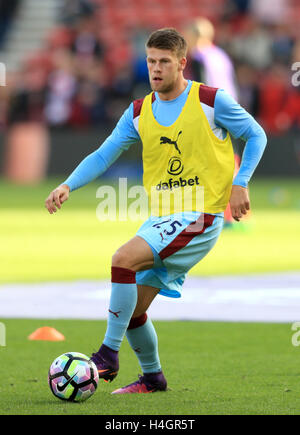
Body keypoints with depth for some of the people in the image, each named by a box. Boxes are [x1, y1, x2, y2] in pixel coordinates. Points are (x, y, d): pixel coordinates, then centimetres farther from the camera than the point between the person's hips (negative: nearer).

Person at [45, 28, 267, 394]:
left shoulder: (212, 101, -6)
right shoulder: (139, 113, 8)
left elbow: (256, 136, 4)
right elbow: (103, 155, 4)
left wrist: (240, 183, -8)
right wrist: (68, 185, -12)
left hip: (199, 217, -6)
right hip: (160, 218, 6)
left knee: (123, 259, -25)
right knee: (132, 307, 5)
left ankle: (109, 353, -17)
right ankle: (152, 377, 28)